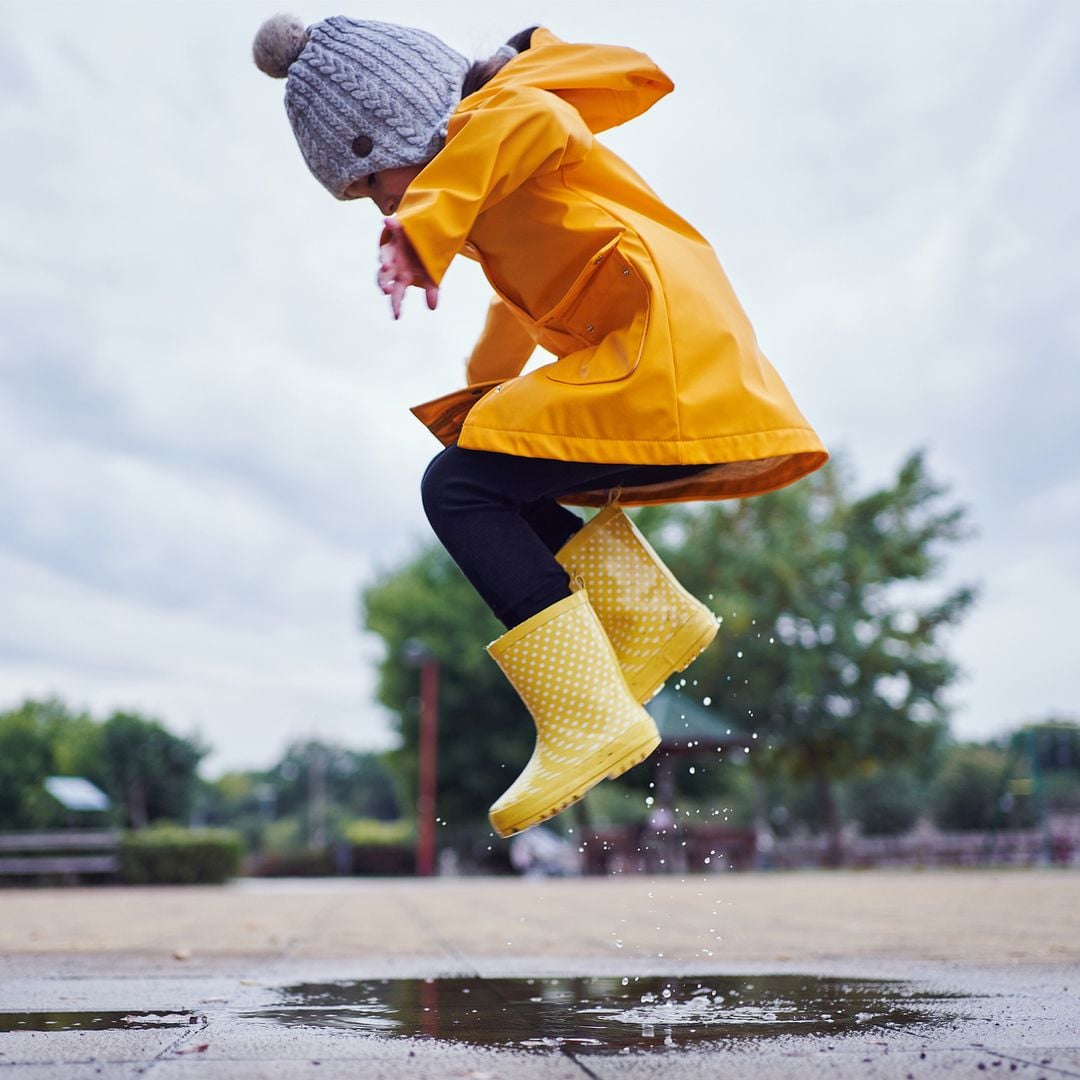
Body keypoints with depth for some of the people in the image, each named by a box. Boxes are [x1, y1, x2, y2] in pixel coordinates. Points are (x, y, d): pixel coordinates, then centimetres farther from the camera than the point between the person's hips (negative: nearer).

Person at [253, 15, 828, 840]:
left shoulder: (494, 114, -4)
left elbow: (532, 116, -30)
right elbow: (528, 289, 43)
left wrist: (424, 225, -38)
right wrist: (486, 383, 56)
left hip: (663, 363, -11)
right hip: (688, 369, 11)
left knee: (458, 488, -14)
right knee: (494, 480, 19)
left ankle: (589, 719, -18)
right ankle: (654, 616, 9)